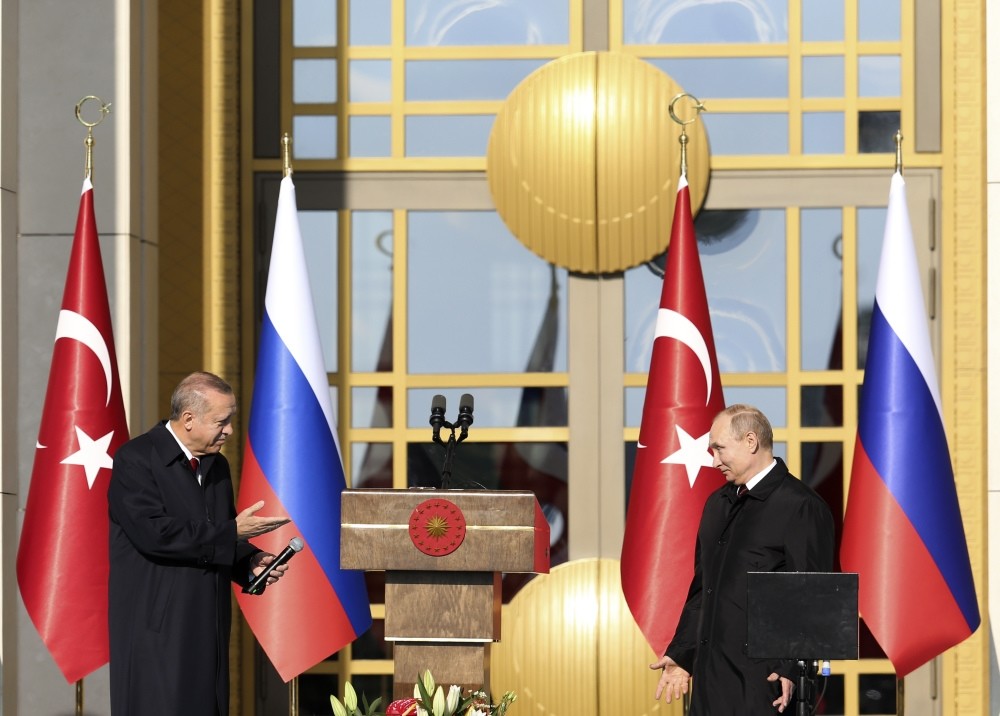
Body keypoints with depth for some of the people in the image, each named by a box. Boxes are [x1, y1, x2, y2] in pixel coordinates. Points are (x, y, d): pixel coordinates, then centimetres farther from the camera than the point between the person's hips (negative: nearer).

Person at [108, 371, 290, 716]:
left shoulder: (217, 466, 15)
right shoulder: (135, 459, -10)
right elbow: (154, 532, -21)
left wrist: (251, 561, 0)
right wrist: (232, 532, -18)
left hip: (208, 627, 7)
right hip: (157, 628, -7)